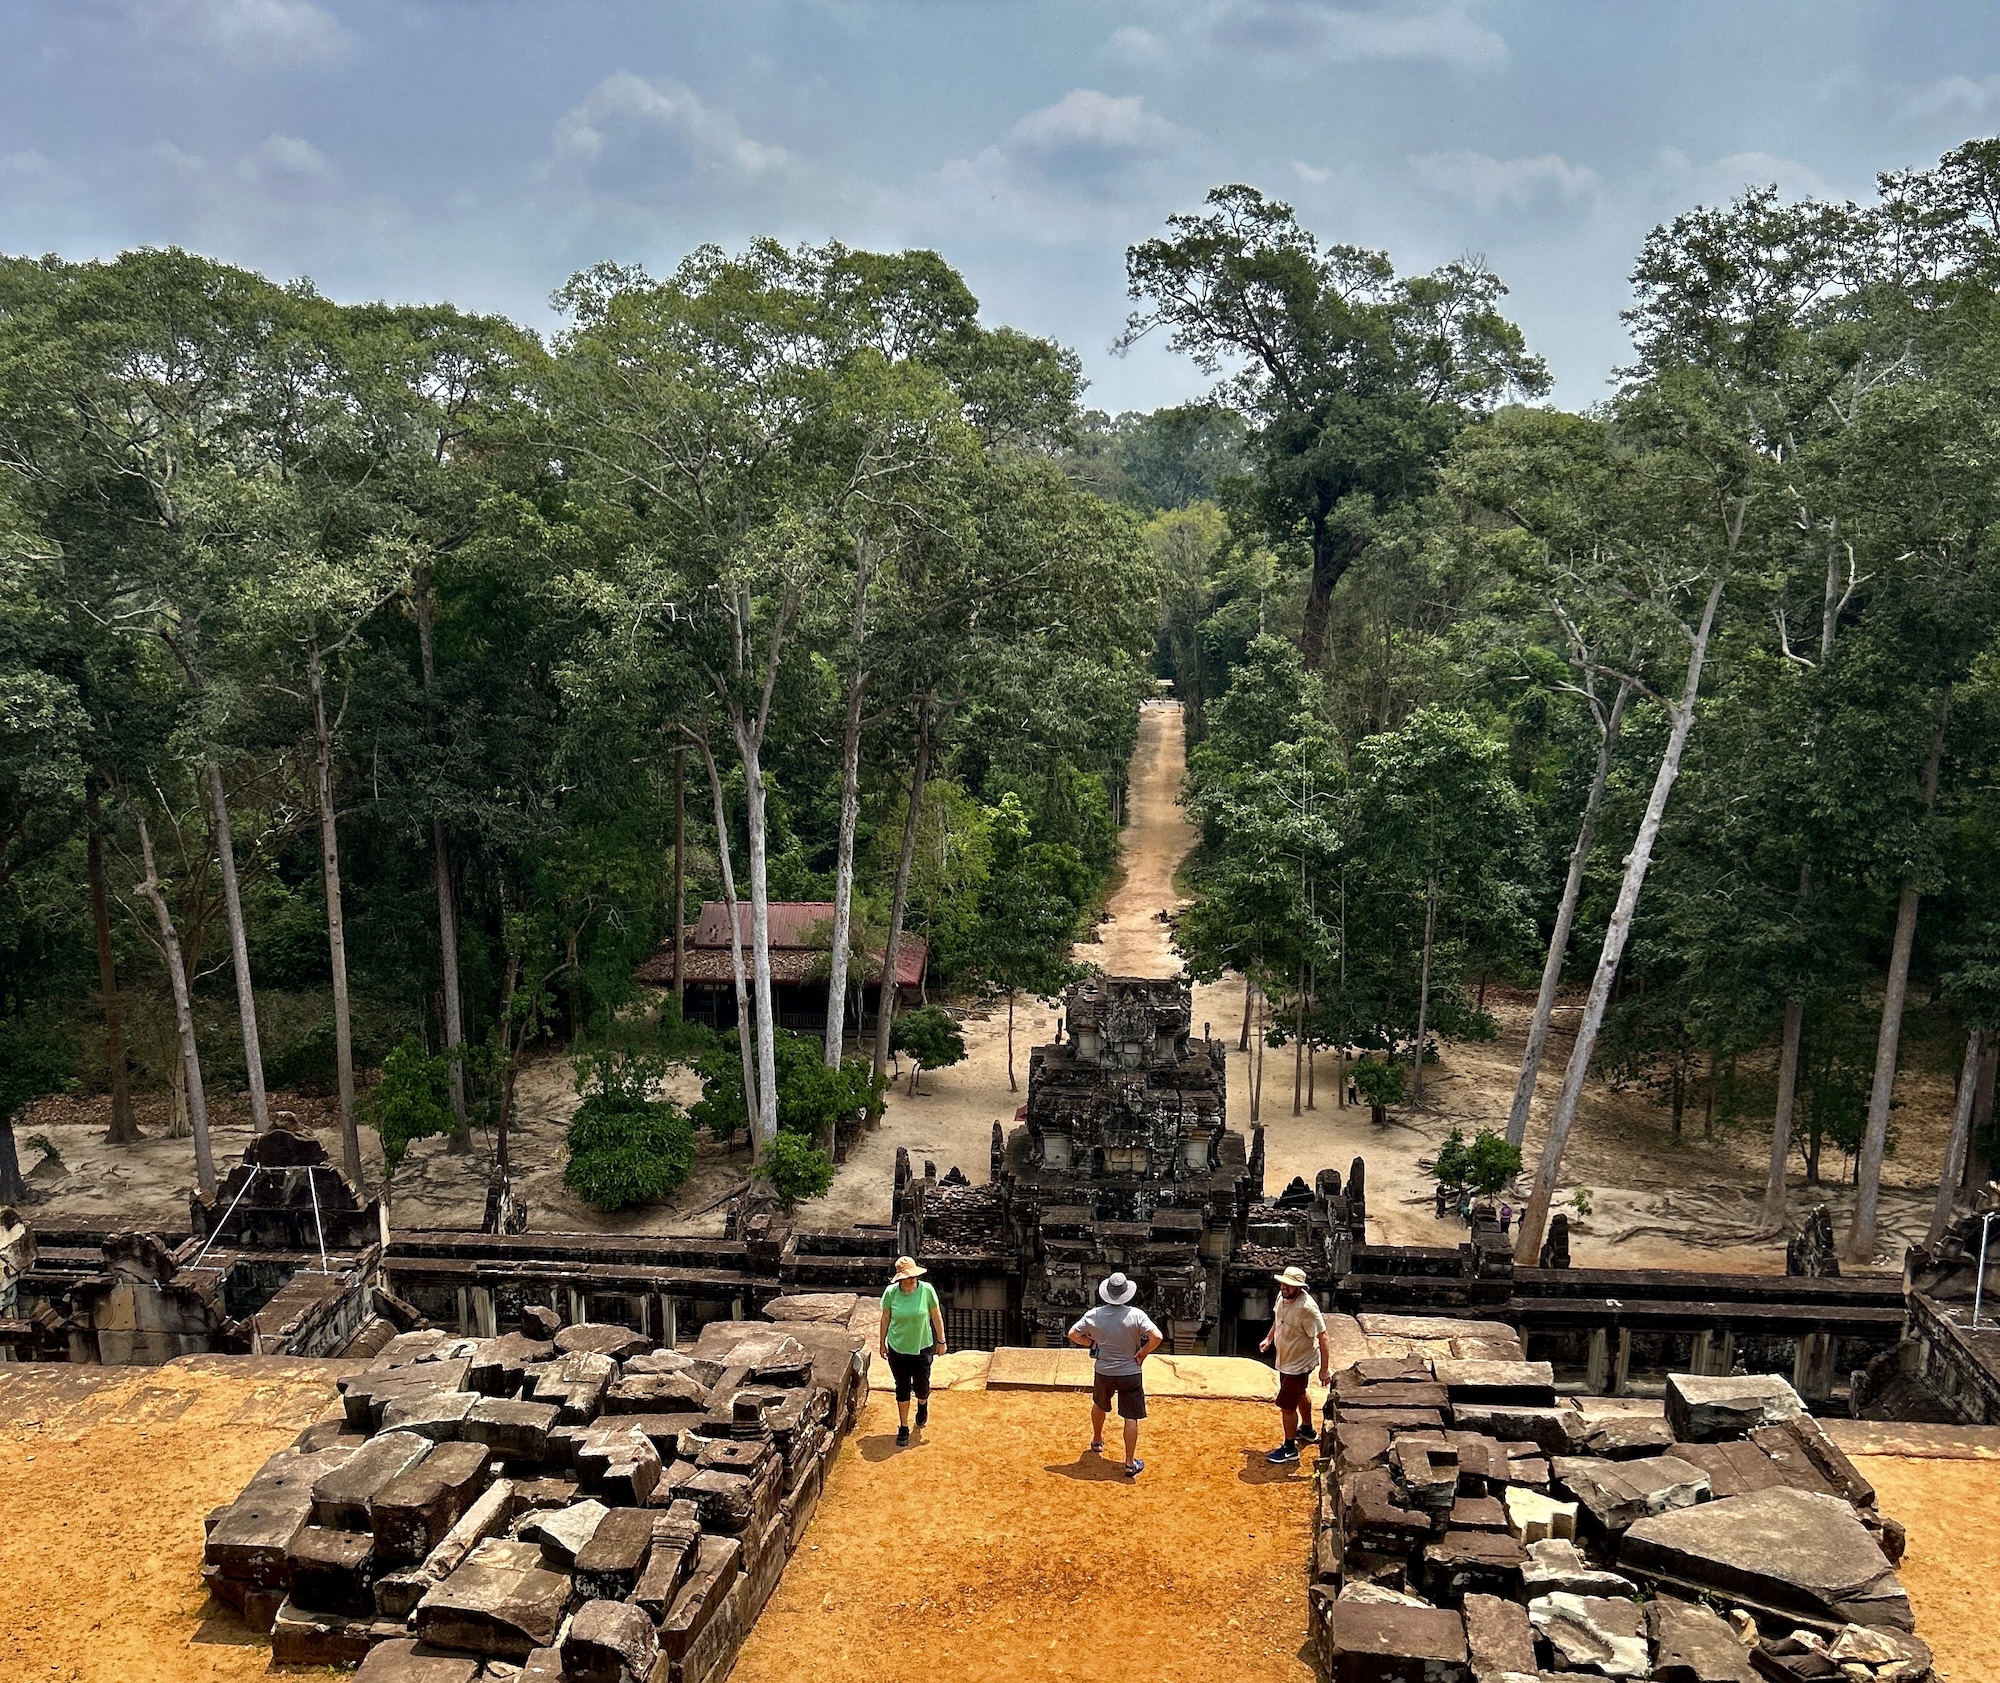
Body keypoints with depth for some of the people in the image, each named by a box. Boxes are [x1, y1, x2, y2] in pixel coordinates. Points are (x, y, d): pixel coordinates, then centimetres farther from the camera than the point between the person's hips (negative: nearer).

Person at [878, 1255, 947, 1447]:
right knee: (902, 1387, 10)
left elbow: (936, 1316, -5)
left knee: (921, 1385, 8)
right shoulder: (891, 1292, -15)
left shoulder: (927, 1290, -17)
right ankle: (903, 1427, 27)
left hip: (922, 1347, 0)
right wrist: (882, 1342, 8)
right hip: (897, 1348, 0)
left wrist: (941, 1341, 1)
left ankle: (923, 1405, 45)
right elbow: (885, 1318, -1)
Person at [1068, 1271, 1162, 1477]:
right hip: (1131, 1373, -3)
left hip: (1104, 1373, 3)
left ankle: (1097, 1441, 49)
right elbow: (1156, 1337, -25)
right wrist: (1143, 1352, -9)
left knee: (1099, 1405, 29)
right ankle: (1130, 1464, 2)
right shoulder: (1136, 1315, -17)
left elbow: (1073, 1334, -4)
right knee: (1131, 1418, 3)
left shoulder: (1094, 1315, -10)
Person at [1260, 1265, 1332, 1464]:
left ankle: (1290, 1448, 16)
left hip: (1298, 1363, -9)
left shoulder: (1307, 1308, -34)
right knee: (1300, 1394, 29)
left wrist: (1325, 1368, -27)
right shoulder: (1282, 1296, -9)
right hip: (1285, 1359, 9)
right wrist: (1269, 1338, 11)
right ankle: (1307, 1430, 51)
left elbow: (1323, 1338, -29)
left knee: (1286, 1405, -1)